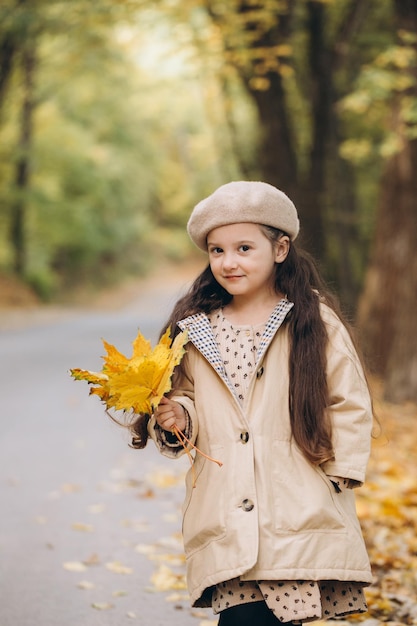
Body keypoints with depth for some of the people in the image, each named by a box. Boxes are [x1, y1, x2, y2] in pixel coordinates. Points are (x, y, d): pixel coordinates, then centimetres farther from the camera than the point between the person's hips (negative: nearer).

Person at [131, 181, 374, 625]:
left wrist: (339, 472, -2)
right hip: (226, 517, 2)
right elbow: (188, 400, 17)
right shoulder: (196, 329, 10)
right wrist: (175, 417, -4)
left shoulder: (315, 320, 3)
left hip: (300, 513, -2)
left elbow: (350, 403, 4)